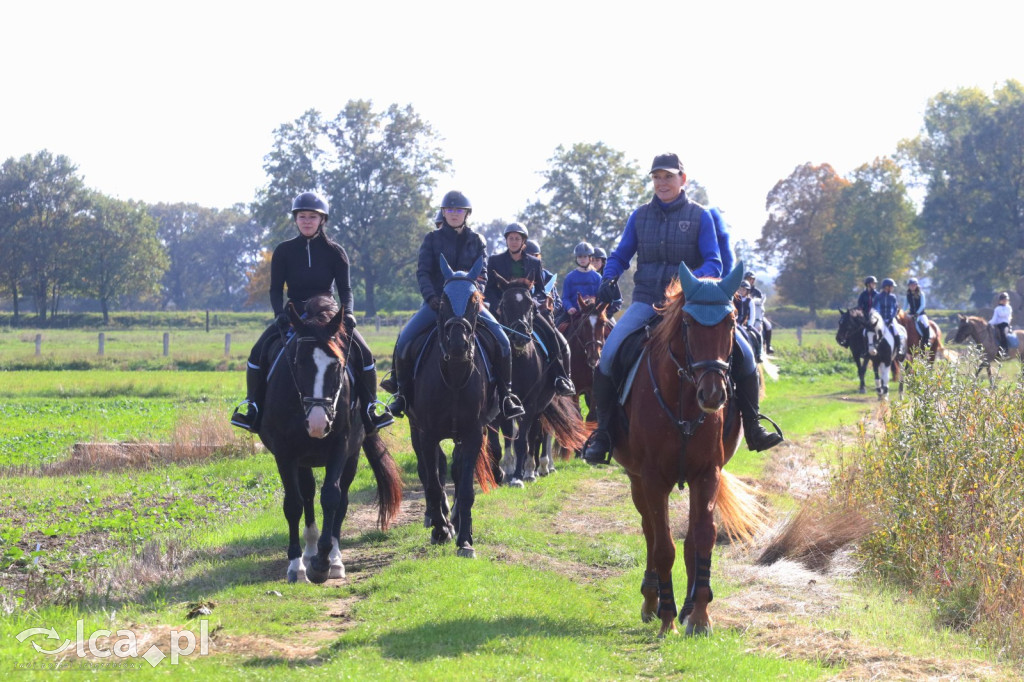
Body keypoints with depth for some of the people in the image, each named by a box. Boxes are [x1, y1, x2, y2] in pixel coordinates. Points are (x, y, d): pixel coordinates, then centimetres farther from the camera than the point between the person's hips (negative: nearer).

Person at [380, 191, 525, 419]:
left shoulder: (476, 241, 8)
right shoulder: (432, 239, 5)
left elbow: (482, 274, 1)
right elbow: (422, 272, -3)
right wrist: (430, 297, -21)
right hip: (437, 301, -1)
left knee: (502, 341, -17)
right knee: (404, 339, -21)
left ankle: (505, 395, -6)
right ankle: (400, 392, -4)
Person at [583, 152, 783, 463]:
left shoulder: (700, 216, 1)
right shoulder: (640, 216, 9)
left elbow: (714, 262, -5)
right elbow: (620, 256, 13)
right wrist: (609, 278, -10)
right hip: (646, 303, 1)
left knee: (742, 352, -16)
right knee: (609, 353, -24)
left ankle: (752, 428, 1)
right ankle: (602, 432, -10)